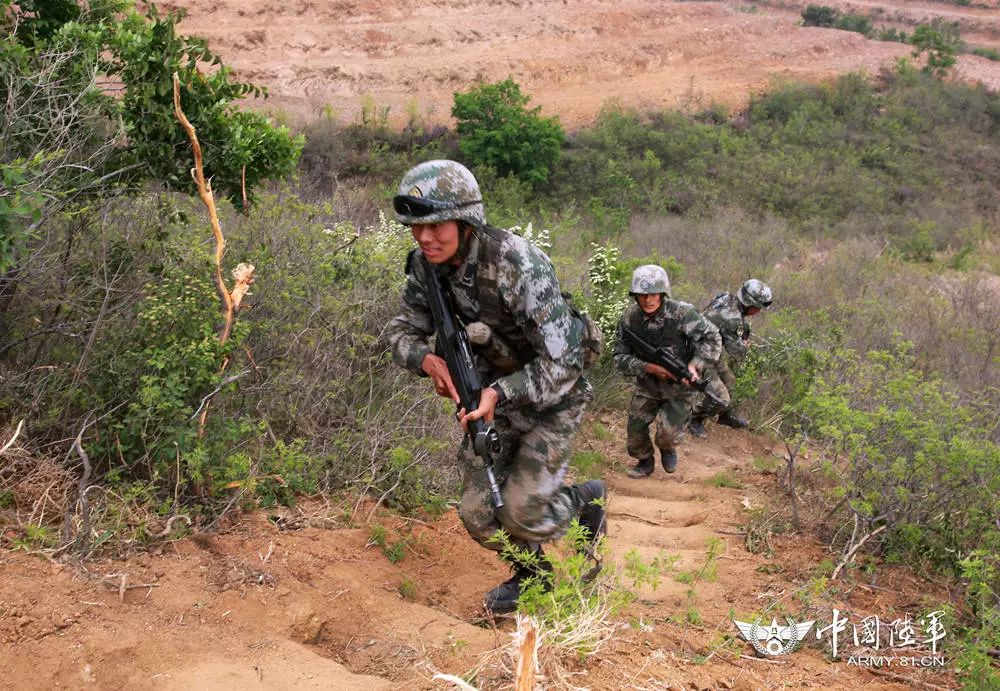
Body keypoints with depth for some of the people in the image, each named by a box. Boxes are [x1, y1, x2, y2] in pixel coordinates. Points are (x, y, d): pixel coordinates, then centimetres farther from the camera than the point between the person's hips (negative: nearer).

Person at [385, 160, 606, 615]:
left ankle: (587, 500, 22)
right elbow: (404, 330, 0)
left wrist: (498, 392, -42)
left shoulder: (517, 264, -32)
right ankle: (533, 571, 32)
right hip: (493, 389, 6)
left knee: (521, 512, -11)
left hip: (550, 394, -5)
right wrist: (427, 359, -22)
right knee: (479, 514, 1)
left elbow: (560, 364, -32)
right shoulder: (426, 265, -13)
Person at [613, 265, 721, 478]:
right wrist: (648, 367, -25)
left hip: (680, 383, -3)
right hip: (648, 383, 3)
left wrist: (695, 365, -26)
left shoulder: (681, 313, -23)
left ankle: (667, 449, 22)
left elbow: (712, 338, -14)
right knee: (635, 428, 3)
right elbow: (620, 357, -10)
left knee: (668, 431, -16)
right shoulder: (630, 317, -13)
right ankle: (645, 462, 34)